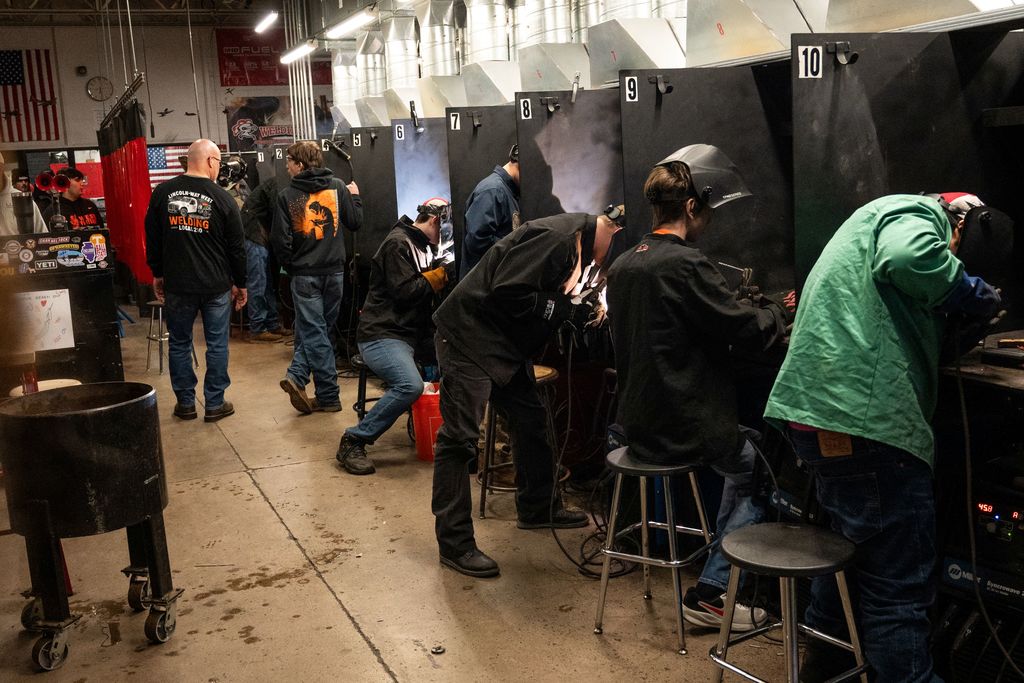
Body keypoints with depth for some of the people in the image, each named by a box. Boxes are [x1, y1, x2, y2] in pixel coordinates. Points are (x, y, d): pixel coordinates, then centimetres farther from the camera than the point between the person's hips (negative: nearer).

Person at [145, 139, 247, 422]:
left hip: (176, 284, 2)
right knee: (217, 344, 7)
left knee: (179, 343, 13)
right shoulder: (222, 197, -6)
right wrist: (240, 283, 9)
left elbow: (152, 238, 7)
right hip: (216, 285, -2)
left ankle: (185, 403, 19)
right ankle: (215, 404, 12)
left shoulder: (162, 192, 0)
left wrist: (157, 273, 18)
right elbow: (236, 246, -1)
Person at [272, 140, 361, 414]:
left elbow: (280, 239, -7)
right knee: (318, 329, 13)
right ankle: (298, 376, 2)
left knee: (313, 332, 4)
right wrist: (355, 196, 20)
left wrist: (290, 266, 9)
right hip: (334, 270, 2)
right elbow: (355, 222, 3)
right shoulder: (337, 187, 0)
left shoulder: (287, 195, -5)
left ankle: (329, 396, 0)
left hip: (304, 274, -2)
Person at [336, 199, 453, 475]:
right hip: (382, 335, -10)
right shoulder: (398, 244, -10)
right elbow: (405, 291, -18)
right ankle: (353, 442, -19)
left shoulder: (425, 247, 20)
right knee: (409, 386, -31)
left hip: (412, 333, 10)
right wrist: (441, 274, -9)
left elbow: (428, 290, 21)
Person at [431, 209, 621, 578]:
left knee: (532, 421, 17)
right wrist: (566, 307, -19)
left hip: (506, 343, 10)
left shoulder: (579, 242, 9)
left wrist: (583, 309, -2)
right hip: (469, 335, -10)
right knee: (459, 437, -7)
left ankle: (537, 507, 35)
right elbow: (506, 294, -27)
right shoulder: (554, 237, -23)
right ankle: (454, 543, 0)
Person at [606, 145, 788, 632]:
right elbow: (749, 330, -16)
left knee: (748, 454, 26)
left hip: (640, 426, 9)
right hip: (684, 430, -9)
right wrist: (775, 313, 6)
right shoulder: (685, 263, -20)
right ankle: (710, 592, 9)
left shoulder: (622, 266, 7)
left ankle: (717, 582, 28)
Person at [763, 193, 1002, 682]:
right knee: (901, 583, -1)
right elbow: (908, 258, -26)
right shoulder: (915, 213, -1)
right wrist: (972, 292, -8)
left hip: (818, 409, 11)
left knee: (853, 542, 27)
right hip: (865, 418, -11)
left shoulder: (878, 220, 29)